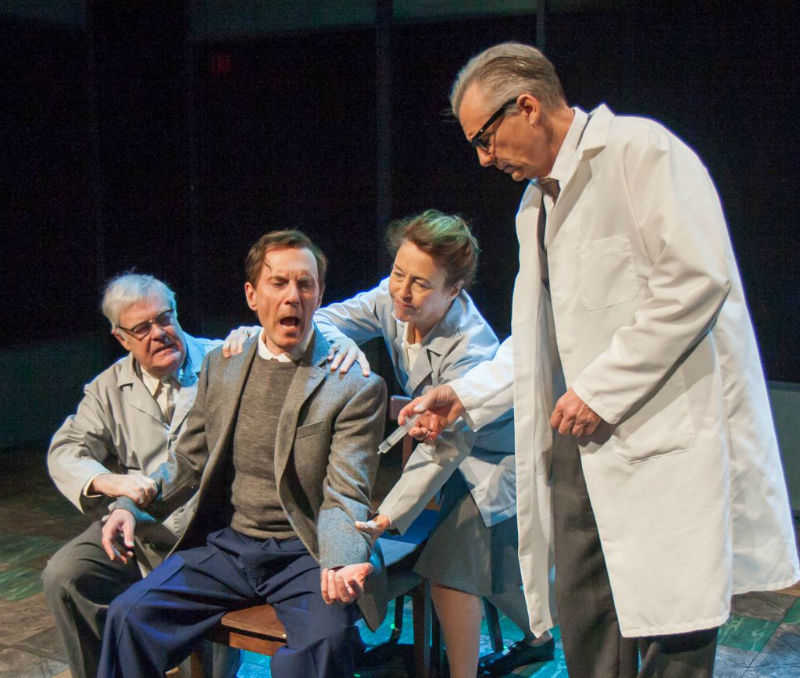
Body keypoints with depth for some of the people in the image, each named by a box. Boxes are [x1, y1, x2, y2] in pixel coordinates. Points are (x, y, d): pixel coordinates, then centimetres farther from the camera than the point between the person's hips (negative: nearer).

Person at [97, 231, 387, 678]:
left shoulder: (355, 383, -8)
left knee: (325, 639, -32)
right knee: (128, 616, -11)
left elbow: (344, 494, -12)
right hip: (226, 543, 5)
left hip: (304, 552, -4)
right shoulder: (221, 365, 10)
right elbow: (190, 462, 16)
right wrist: (133, 506, -2)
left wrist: (341, 561, -32)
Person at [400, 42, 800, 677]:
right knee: (584, 621, 10)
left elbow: (698, 279, -18)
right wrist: (465, 396, 16)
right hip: (580, 439, 8)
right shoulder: (538, 201, 20)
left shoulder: (640, 150, -7)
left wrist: (601, 389, -16)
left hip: (665, 430, -8)